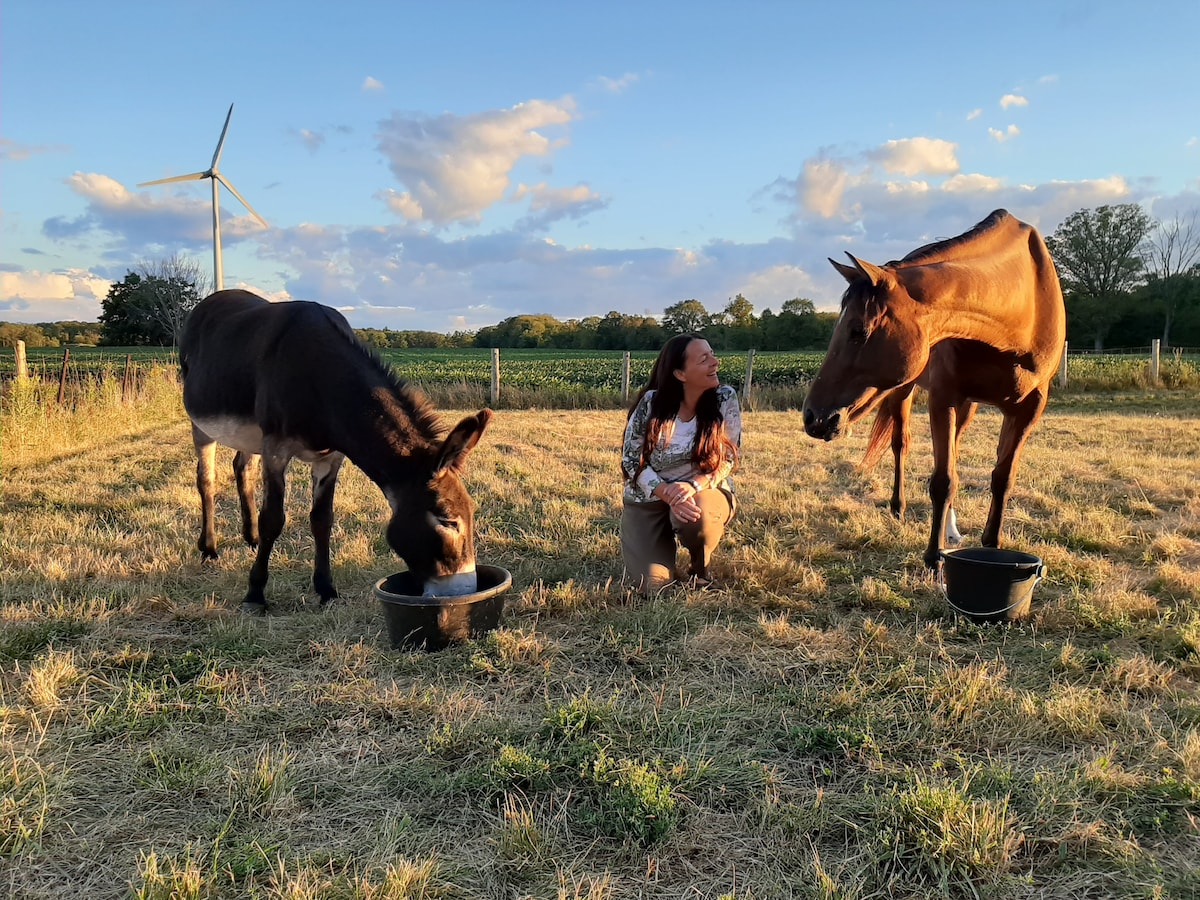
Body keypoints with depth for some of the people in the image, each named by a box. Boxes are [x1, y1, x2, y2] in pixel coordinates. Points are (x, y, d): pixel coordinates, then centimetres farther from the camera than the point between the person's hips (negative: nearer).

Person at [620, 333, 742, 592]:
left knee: (699, 517, -37)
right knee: (652, 583, -14)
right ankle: (662, 544, 23)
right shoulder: (651, 404, -18)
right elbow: (632, 461, -12)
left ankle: (701, 569, -1)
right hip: (648, 498, 0)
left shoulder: (725, 399, -14)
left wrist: (693, 485, -28)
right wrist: (668, 495, -27)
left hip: (704, 492, 1)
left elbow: (728, 458, -10)